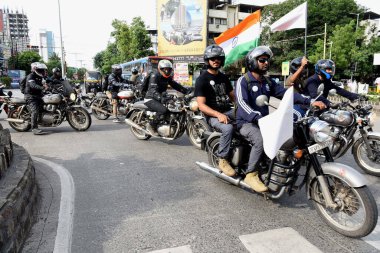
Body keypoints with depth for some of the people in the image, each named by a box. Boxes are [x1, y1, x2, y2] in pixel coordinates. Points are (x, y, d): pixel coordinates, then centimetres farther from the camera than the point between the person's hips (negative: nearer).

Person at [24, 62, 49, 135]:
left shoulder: (41, 77, 18)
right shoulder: (31, 76, -10)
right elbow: (33, 85, -27)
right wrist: (42, 87, -42)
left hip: (38, 96, 9)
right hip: (31, 96, -9)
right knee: (35, 111, -22)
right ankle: (34, 128, -26)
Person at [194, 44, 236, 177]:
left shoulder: (224, 77, 17)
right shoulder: (202, 79, -5)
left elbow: (232, 96, 21)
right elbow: (201, 105, -13)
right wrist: (218, 115, -27)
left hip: (228, 111, 7)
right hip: (212, 115, -7)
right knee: (228, 128, -35)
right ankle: (222, 160, -20)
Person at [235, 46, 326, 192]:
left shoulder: (268, 82, 14)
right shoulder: (243, 81, -8)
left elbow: (286, 93, 5)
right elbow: (242, 103, -23)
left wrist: (309, 101, -8)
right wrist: (259, 118, -38)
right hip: (247, 122, -7)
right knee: (261, 139, -35)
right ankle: (251, 174, -21)